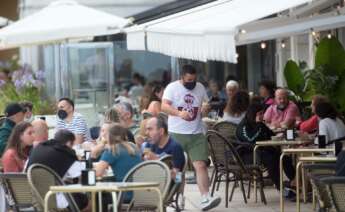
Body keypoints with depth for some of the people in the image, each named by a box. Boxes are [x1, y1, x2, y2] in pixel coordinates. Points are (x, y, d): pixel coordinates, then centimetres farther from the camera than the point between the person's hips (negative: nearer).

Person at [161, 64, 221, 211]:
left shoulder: (200, 88, 9)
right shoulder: (172, 87, -4)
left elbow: (207, 105, 18)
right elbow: (164, 106, -14)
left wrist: (206, 109, -7)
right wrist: (179, 113, -30)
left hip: (196, 134, 2)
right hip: (176, 133, -2)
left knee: (201, 165, -9)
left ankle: (205, 198, -13)